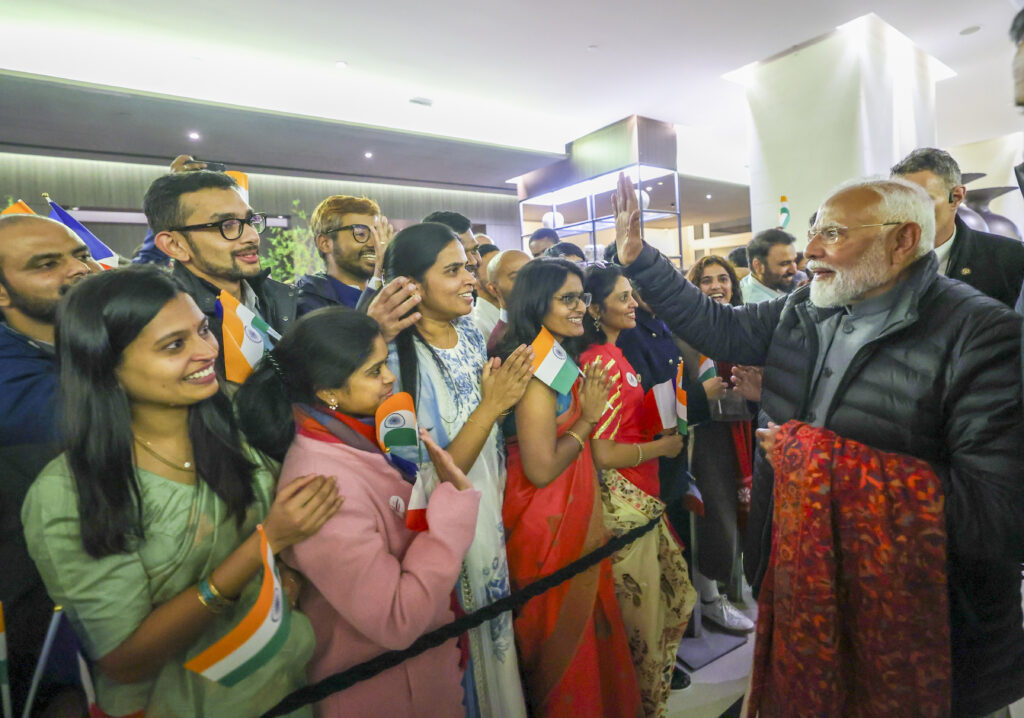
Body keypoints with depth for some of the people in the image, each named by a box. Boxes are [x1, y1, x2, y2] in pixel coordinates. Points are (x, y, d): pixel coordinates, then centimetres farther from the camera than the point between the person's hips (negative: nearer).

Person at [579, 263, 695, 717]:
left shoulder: (613, 355, 8)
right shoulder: (601, 363, -20)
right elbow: (603, 455, -23)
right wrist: (661, 447, -10)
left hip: (642, 497, 9)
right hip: (624, 502, -9)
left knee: (676, 597, 24)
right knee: (641, 615, 10)